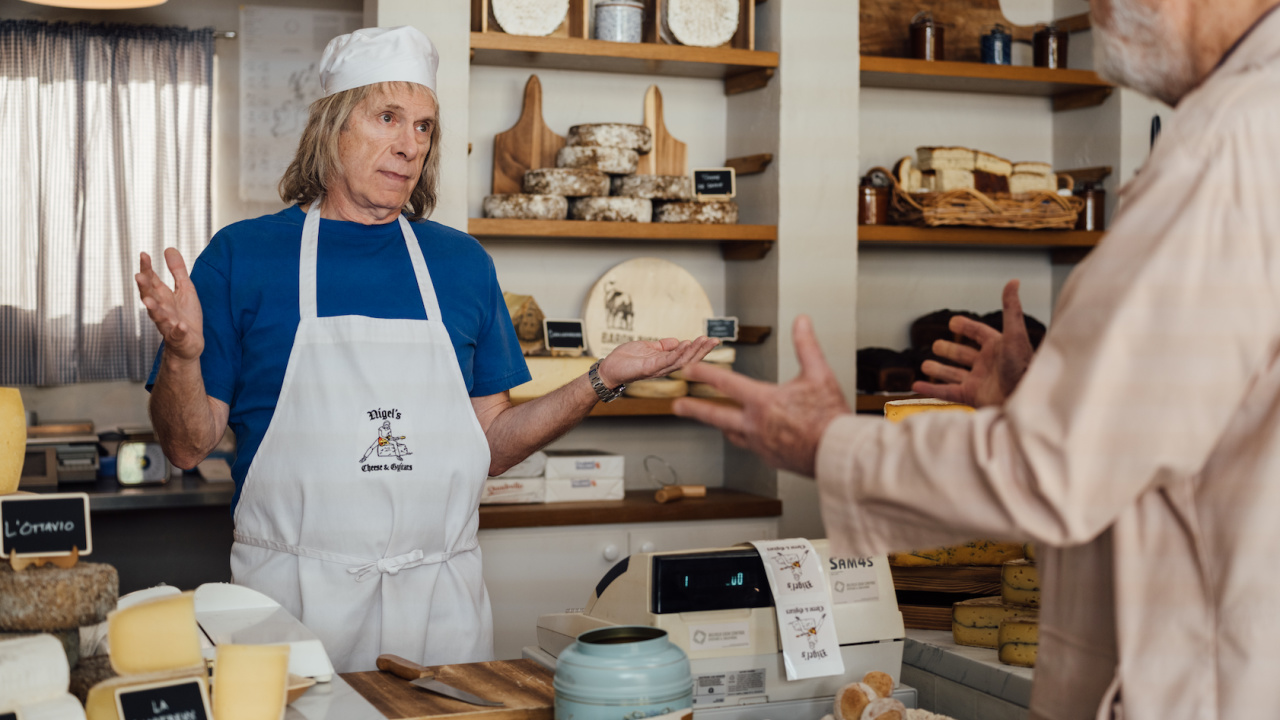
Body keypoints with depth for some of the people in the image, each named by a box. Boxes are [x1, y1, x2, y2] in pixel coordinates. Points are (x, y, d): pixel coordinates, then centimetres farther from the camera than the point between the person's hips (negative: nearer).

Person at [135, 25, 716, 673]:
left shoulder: (463, 263, 9)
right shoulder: (241, 255, 0)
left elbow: (490, 447, 11)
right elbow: (188, 446, -1)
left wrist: (602, 381, 0)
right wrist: (182, 353, -20)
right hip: (293, 596, -2)